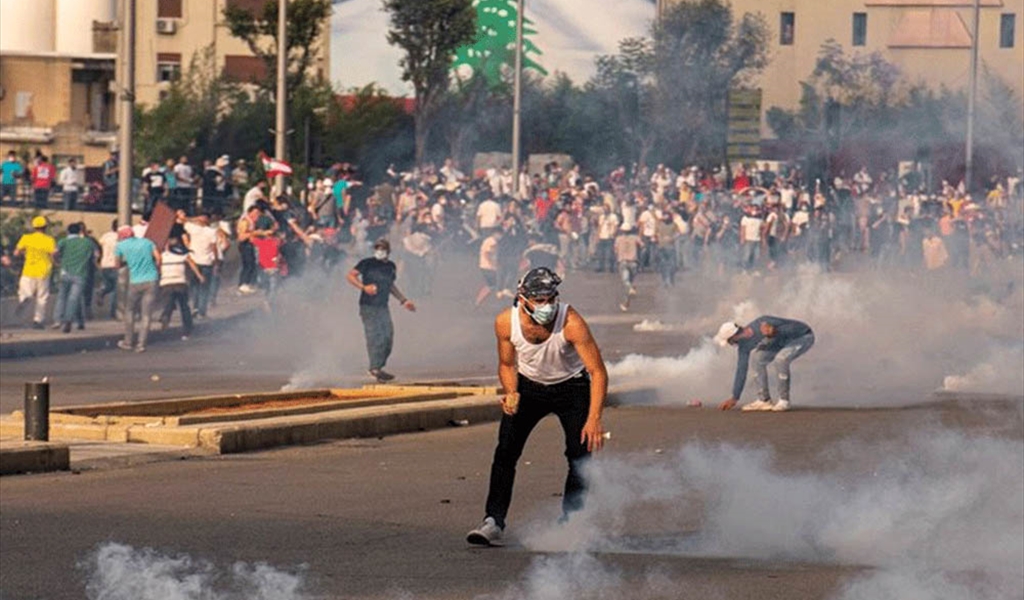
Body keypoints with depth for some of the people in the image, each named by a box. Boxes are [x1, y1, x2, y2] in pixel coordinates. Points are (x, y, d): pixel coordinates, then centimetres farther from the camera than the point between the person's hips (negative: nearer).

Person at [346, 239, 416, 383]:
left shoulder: (391, 267, 13)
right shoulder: (367, 263, -5)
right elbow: (350, 276, -11)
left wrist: (403, 300, 25)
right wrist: (364, 287, -25)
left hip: (383, 307, 6)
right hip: (368, 306, -6)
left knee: (388, 338, 2)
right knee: (374, 336, -14)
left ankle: (378, 368, 11)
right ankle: (375, 368, -16)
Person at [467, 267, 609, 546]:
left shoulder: (570, 322, -31)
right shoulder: (506, 322, -22)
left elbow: (598, 371, -29)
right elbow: (507, 364, -2)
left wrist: (594, 419, -38)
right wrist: (512, 394, -22)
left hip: (571, 386, -2)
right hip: (529, 385, 2)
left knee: (581, 454, -13)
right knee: (505, 451, -13)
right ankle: (493, 523, -10)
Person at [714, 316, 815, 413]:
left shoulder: (763, 324, -34)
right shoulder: (744, 346, -10)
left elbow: (796, 328, -30)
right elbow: (741, 370, -1)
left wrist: (775, 332, -47)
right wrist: (734, 398, 1)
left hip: (804, 337, -8)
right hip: (785, 341, 8)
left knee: (781, 359, -30)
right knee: (758, 359, -4)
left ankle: (784, 401, -16)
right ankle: (764, 400, 5)